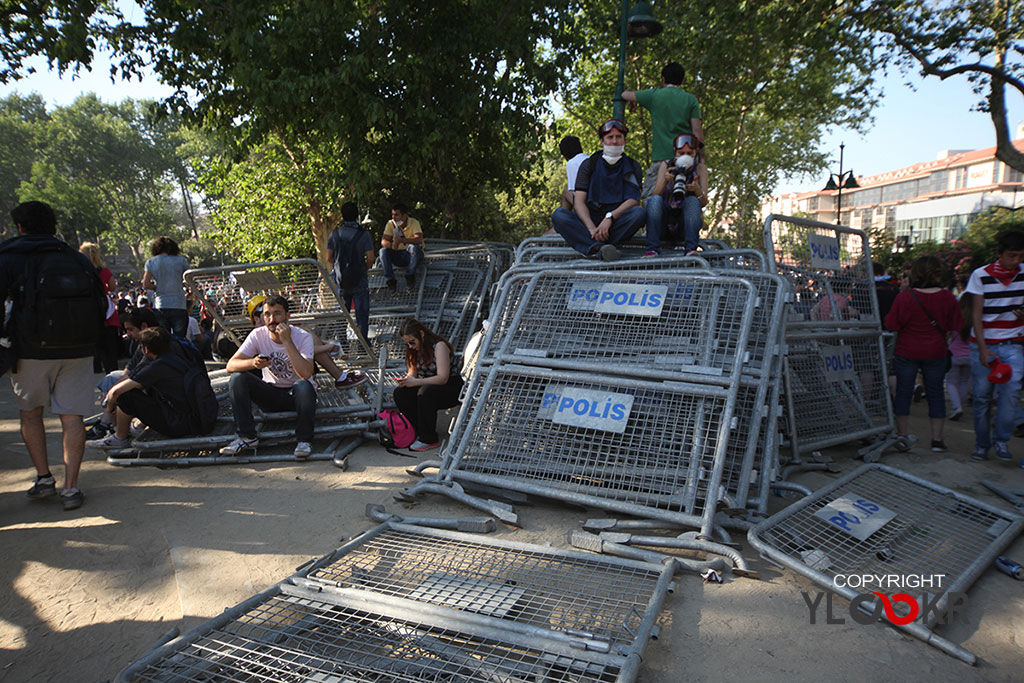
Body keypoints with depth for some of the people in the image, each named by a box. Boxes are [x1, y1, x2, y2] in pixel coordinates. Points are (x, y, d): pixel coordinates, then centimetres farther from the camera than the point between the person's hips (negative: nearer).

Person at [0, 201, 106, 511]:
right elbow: (102, 305, 10)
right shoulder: (78, 259, 10)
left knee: (29, 409, 19)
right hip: (78, 351, 2)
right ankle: (70, 487, 0)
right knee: (72, 415, 3)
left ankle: (43, 477, 16)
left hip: (33, 350, -2)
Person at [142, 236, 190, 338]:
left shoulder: (151, 262, 5)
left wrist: (158, 287, 16)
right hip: (179, 306, -1)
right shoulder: (181, 260, 3)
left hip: (160, 306, 1)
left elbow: (146, 284, -1)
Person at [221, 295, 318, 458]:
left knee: (303, 386, -37)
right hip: (271, 394, 3)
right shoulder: (258, 335, -8)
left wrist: (287, 341, -34)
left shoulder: (303, 337, -18)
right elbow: (231, 365, -15)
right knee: (237, 379, -20)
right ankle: (247, 437, -10)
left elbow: (306, 374, -34)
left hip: (296, 395, -3)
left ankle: (304, 440, -17)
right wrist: (253, 363, -36)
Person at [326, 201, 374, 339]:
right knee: (362, 313, 4)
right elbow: (370, 258, -12)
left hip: (341, 281, 3)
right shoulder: (363, 234, -9)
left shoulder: (335, 234, 0)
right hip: (359, 281, -3)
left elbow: (329, 258, 1)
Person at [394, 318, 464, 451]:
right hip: (429, 386, 7)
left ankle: (429, 439, -23)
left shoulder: (439, 346, -19)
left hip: (452, 388, -7)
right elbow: (413, 372, 10)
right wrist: (405, 380, -14)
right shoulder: (416, 349, 4)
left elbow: (443, 378, -25)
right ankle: (419, 431, -6)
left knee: (425, 393, -36)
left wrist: (416, 382, -31)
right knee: (400, 393, -16)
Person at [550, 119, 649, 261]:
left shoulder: (632, 167, 8)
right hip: (589, 220, 0)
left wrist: (610, 217, -24)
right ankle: (599, 249, -47)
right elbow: (579, 201, -4)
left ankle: (592, 246, -35)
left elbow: (634, 200, -5)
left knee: (639, 212, -30)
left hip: (617, 223, 0)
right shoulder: (589, 164, 6)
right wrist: (591, 228, -23)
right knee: (558, 215, -27)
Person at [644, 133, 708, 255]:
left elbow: (704, 203, -5)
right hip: (663, 224, 0)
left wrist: (697, 189, -27)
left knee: (692, 200, -27)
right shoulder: (666, 165, 7)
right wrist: (664, 180, -26)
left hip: (685, 224, 0)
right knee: (655, 199, -25)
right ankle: (652, 249, -36)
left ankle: (690, 249, -38)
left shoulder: (700, 168, 6)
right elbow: (655, 194, -6)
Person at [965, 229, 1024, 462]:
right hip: (984, 344, -1)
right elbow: (976, 314, -7)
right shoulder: (981, 275, -5)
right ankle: (981, 444, 16)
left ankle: (1001, 440, -4)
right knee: (982, 396, 2)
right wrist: (983, 348, -15)